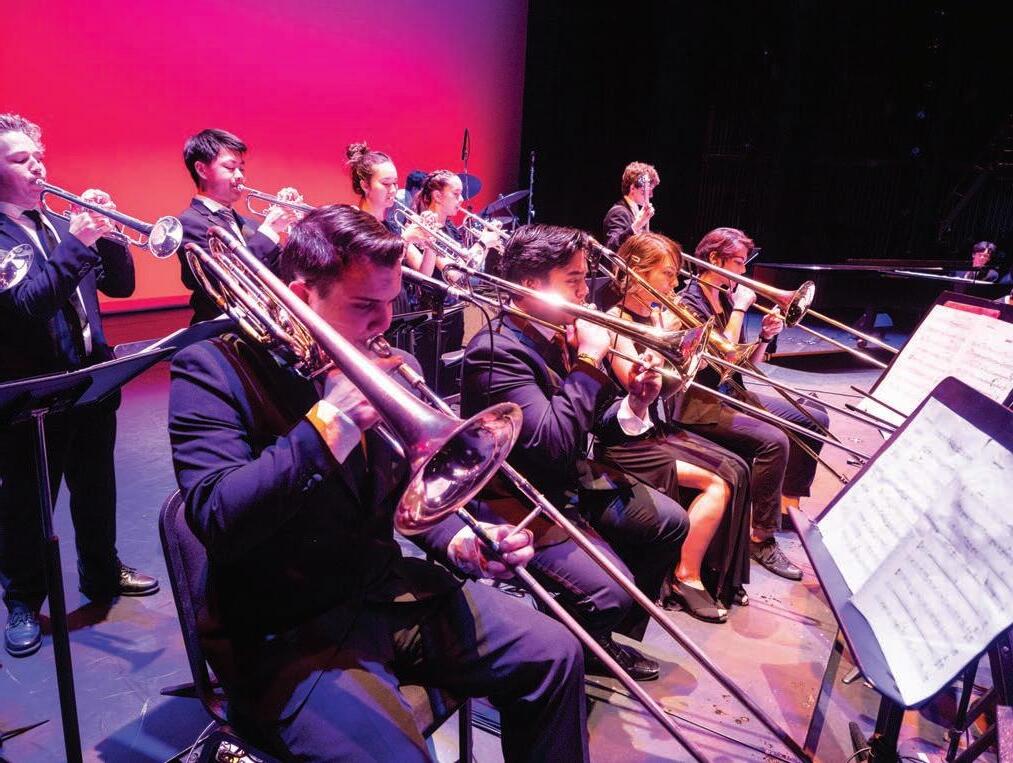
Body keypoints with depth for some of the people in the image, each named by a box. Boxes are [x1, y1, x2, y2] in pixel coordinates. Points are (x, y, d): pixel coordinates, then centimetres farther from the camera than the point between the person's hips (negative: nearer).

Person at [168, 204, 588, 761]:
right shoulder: (213, 369, -12)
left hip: (389, 589, 6)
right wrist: (330, 419, -27)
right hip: (284, 633, -5)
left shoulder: (375, 364, 5)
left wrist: (458, 542, -7)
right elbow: (219, 522, -24)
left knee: (554, 657, 1)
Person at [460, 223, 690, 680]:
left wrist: (632, 405, -11)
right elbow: (551, 442, -33)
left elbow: (592, 425, 10)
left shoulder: (561, 334, 3)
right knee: (611, 589, -22)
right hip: (521, 503, -9)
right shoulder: (496, 350, -23)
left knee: (670, 522, 10)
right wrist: (590, 361, -24)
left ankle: (609, 637, 27)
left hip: (573, 481, 9)